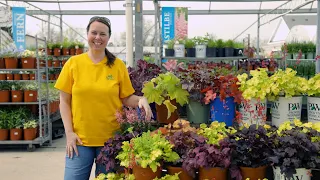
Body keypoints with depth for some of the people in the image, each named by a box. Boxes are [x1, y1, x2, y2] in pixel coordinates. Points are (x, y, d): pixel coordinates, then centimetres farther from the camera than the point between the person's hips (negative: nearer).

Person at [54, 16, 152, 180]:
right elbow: (64, 101, 1)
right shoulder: (73, 63, 0)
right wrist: (69, 133, -6)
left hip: (110, 140, 1)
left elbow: (126, 98, 5)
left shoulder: (118, 65, 1)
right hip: (80, 139, 0)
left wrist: (141, 100, -17)